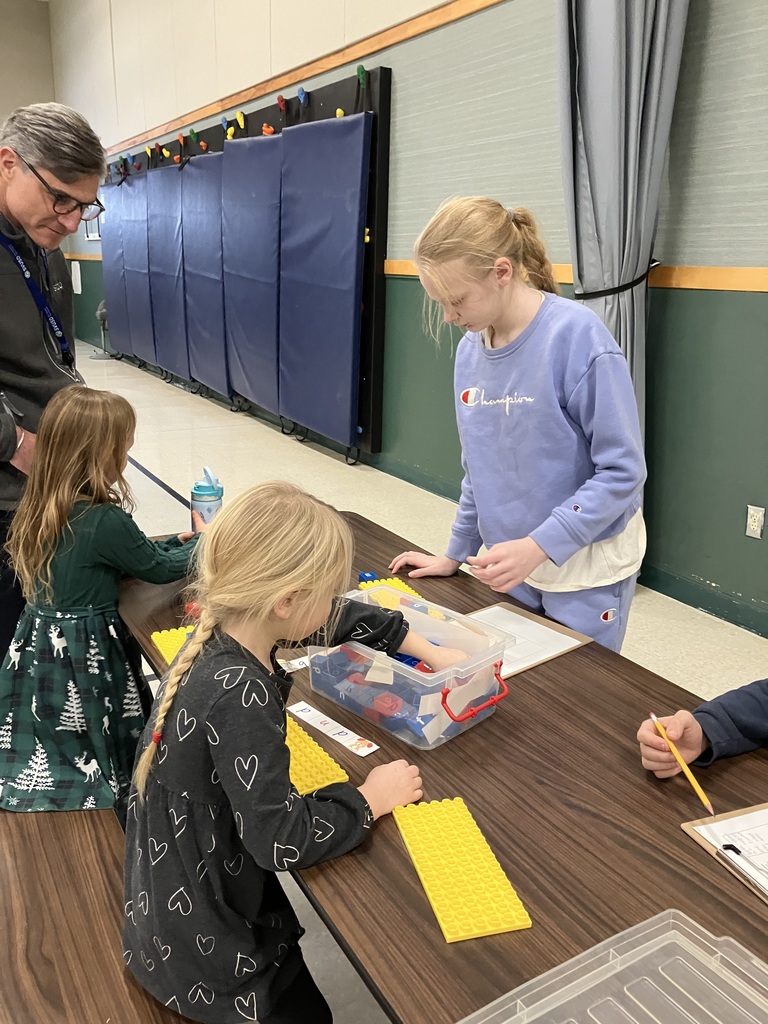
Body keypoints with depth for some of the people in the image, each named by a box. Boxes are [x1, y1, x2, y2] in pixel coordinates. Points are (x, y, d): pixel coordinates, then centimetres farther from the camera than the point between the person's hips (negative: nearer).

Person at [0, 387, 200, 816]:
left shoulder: (41, 508, 1)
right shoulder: (105, 522, -24)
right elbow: (160, 569, -7)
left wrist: (179, 540, 14)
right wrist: (205, 543, 9)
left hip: (38, 650, 8)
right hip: (86, 662, -8)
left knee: (39, 763, 21)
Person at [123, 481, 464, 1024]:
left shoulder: (226, 629, -11)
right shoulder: (239, 698, -37)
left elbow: (341, 619, 4)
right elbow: (282, 838, -31)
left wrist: (428, 650, 6)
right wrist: (370, 799, -17)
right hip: (201, 942, -7)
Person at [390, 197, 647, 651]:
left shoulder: (578, 336, -19)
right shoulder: (470, 350, 1)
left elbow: (623, 471, -17)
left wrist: (537, 545, -23)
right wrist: (454, 554, 14)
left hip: (586, 571, -5)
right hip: (514, 563, 5)